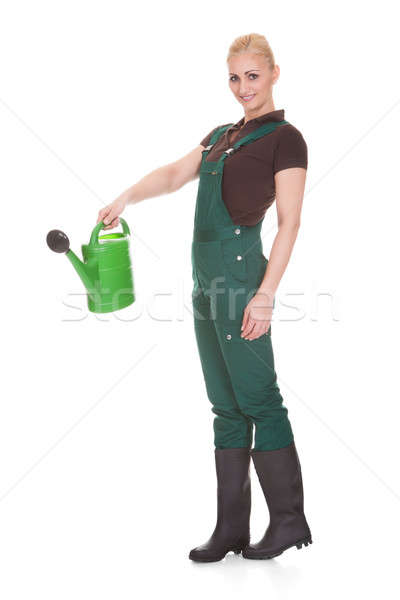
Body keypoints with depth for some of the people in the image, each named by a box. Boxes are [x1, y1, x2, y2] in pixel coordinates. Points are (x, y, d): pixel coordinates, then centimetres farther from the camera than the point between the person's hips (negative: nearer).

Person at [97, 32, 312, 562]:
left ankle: (289, 519, 8)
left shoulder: (285, 139, -4)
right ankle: (231, 527, 14)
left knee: (258, 397, -4)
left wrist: (266, 294, -18)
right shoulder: (222, 135, 19)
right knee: (226, 406, 8)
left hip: (241, 271, -8)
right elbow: (175, 174, 12)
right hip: (206, 275, 8)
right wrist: (126, 198, -7)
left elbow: (289, 223, -11)